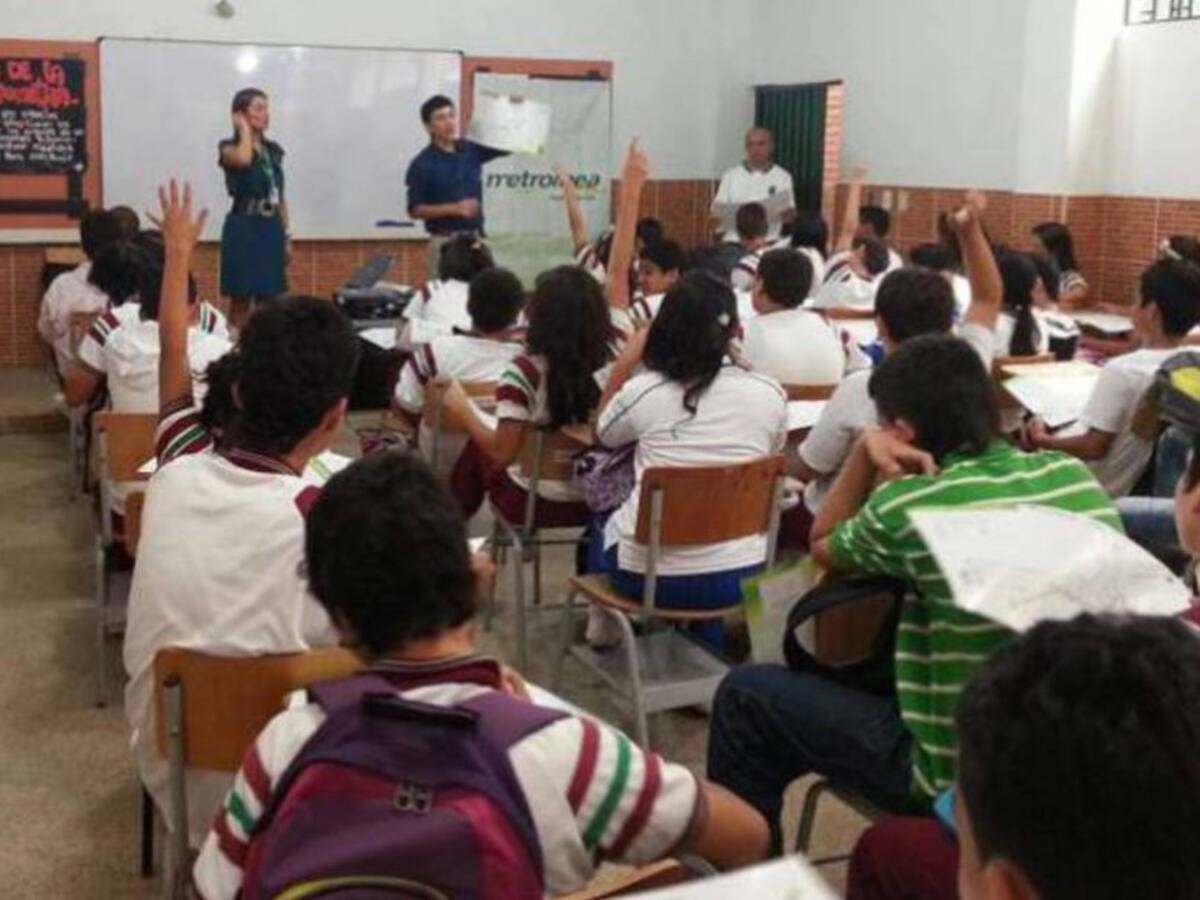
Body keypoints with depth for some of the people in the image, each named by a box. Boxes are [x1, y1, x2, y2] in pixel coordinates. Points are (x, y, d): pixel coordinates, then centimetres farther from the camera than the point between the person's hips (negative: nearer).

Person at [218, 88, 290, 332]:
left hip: (271, 229, 6)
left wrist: (286, 237, 12)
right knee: (241, 302, -4)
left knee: (270, 304, 8)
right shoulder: (229, 147, -4)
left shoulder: (274, 150, 13)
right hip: (244, 228, -6)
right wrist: (244, 130, -12)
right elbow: (243, 160, -30)